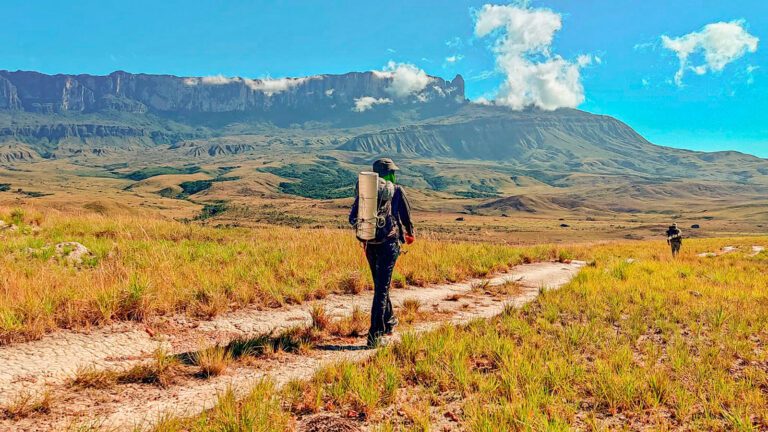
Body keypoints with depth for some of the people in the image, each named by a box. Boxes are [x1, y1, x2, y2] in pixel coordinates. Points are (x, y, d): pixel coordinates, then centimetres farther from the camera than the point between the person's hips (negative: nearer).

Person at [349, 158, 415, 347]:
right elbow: (406, 217, 7)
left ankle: (389, 321, 38)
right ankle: (375, 333, -10)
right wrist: (410, 234, 26)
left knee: (379, 284, 21)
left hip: (369, 242, 4)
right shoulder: (397, 191, 0)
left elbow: (352, 218, 6)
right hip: (389, 241, -4)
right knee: (382, 287, -5)